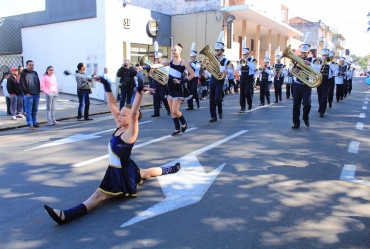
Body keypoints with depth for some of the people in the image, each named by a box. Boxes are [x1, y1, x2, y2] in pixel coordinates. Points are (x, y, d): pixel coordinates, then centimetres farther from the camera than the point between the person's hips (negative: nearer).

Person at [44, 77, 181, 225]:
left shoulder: (130, 133, -25)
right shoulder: (120, 126, -3)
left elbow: (134, 113, -42)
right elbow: (112, 105, -3)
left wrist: (140, 92, -53)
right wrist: (106, 86, -6)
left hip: (123, 174, -10)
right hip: (118, 170, 10)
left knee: (98, 195, -27)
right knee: (147, 172, 37)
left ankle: (66, 216, -40)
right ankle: (169, 169, 61)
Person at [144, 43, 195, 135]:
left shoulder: (183, 62, -8)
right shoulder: (170, 62, 6)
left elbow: (192, 74, -12)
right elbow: (158, 65, -7)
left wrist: (183, 81, -15)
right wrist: (146, 67, -21)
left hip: (178, 88, -6)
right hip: (170, 87, 6)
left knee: (174, 111, -9)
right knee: (172, 110, 8)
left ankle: (184, 123, 19)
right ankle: (177, 129, 20)